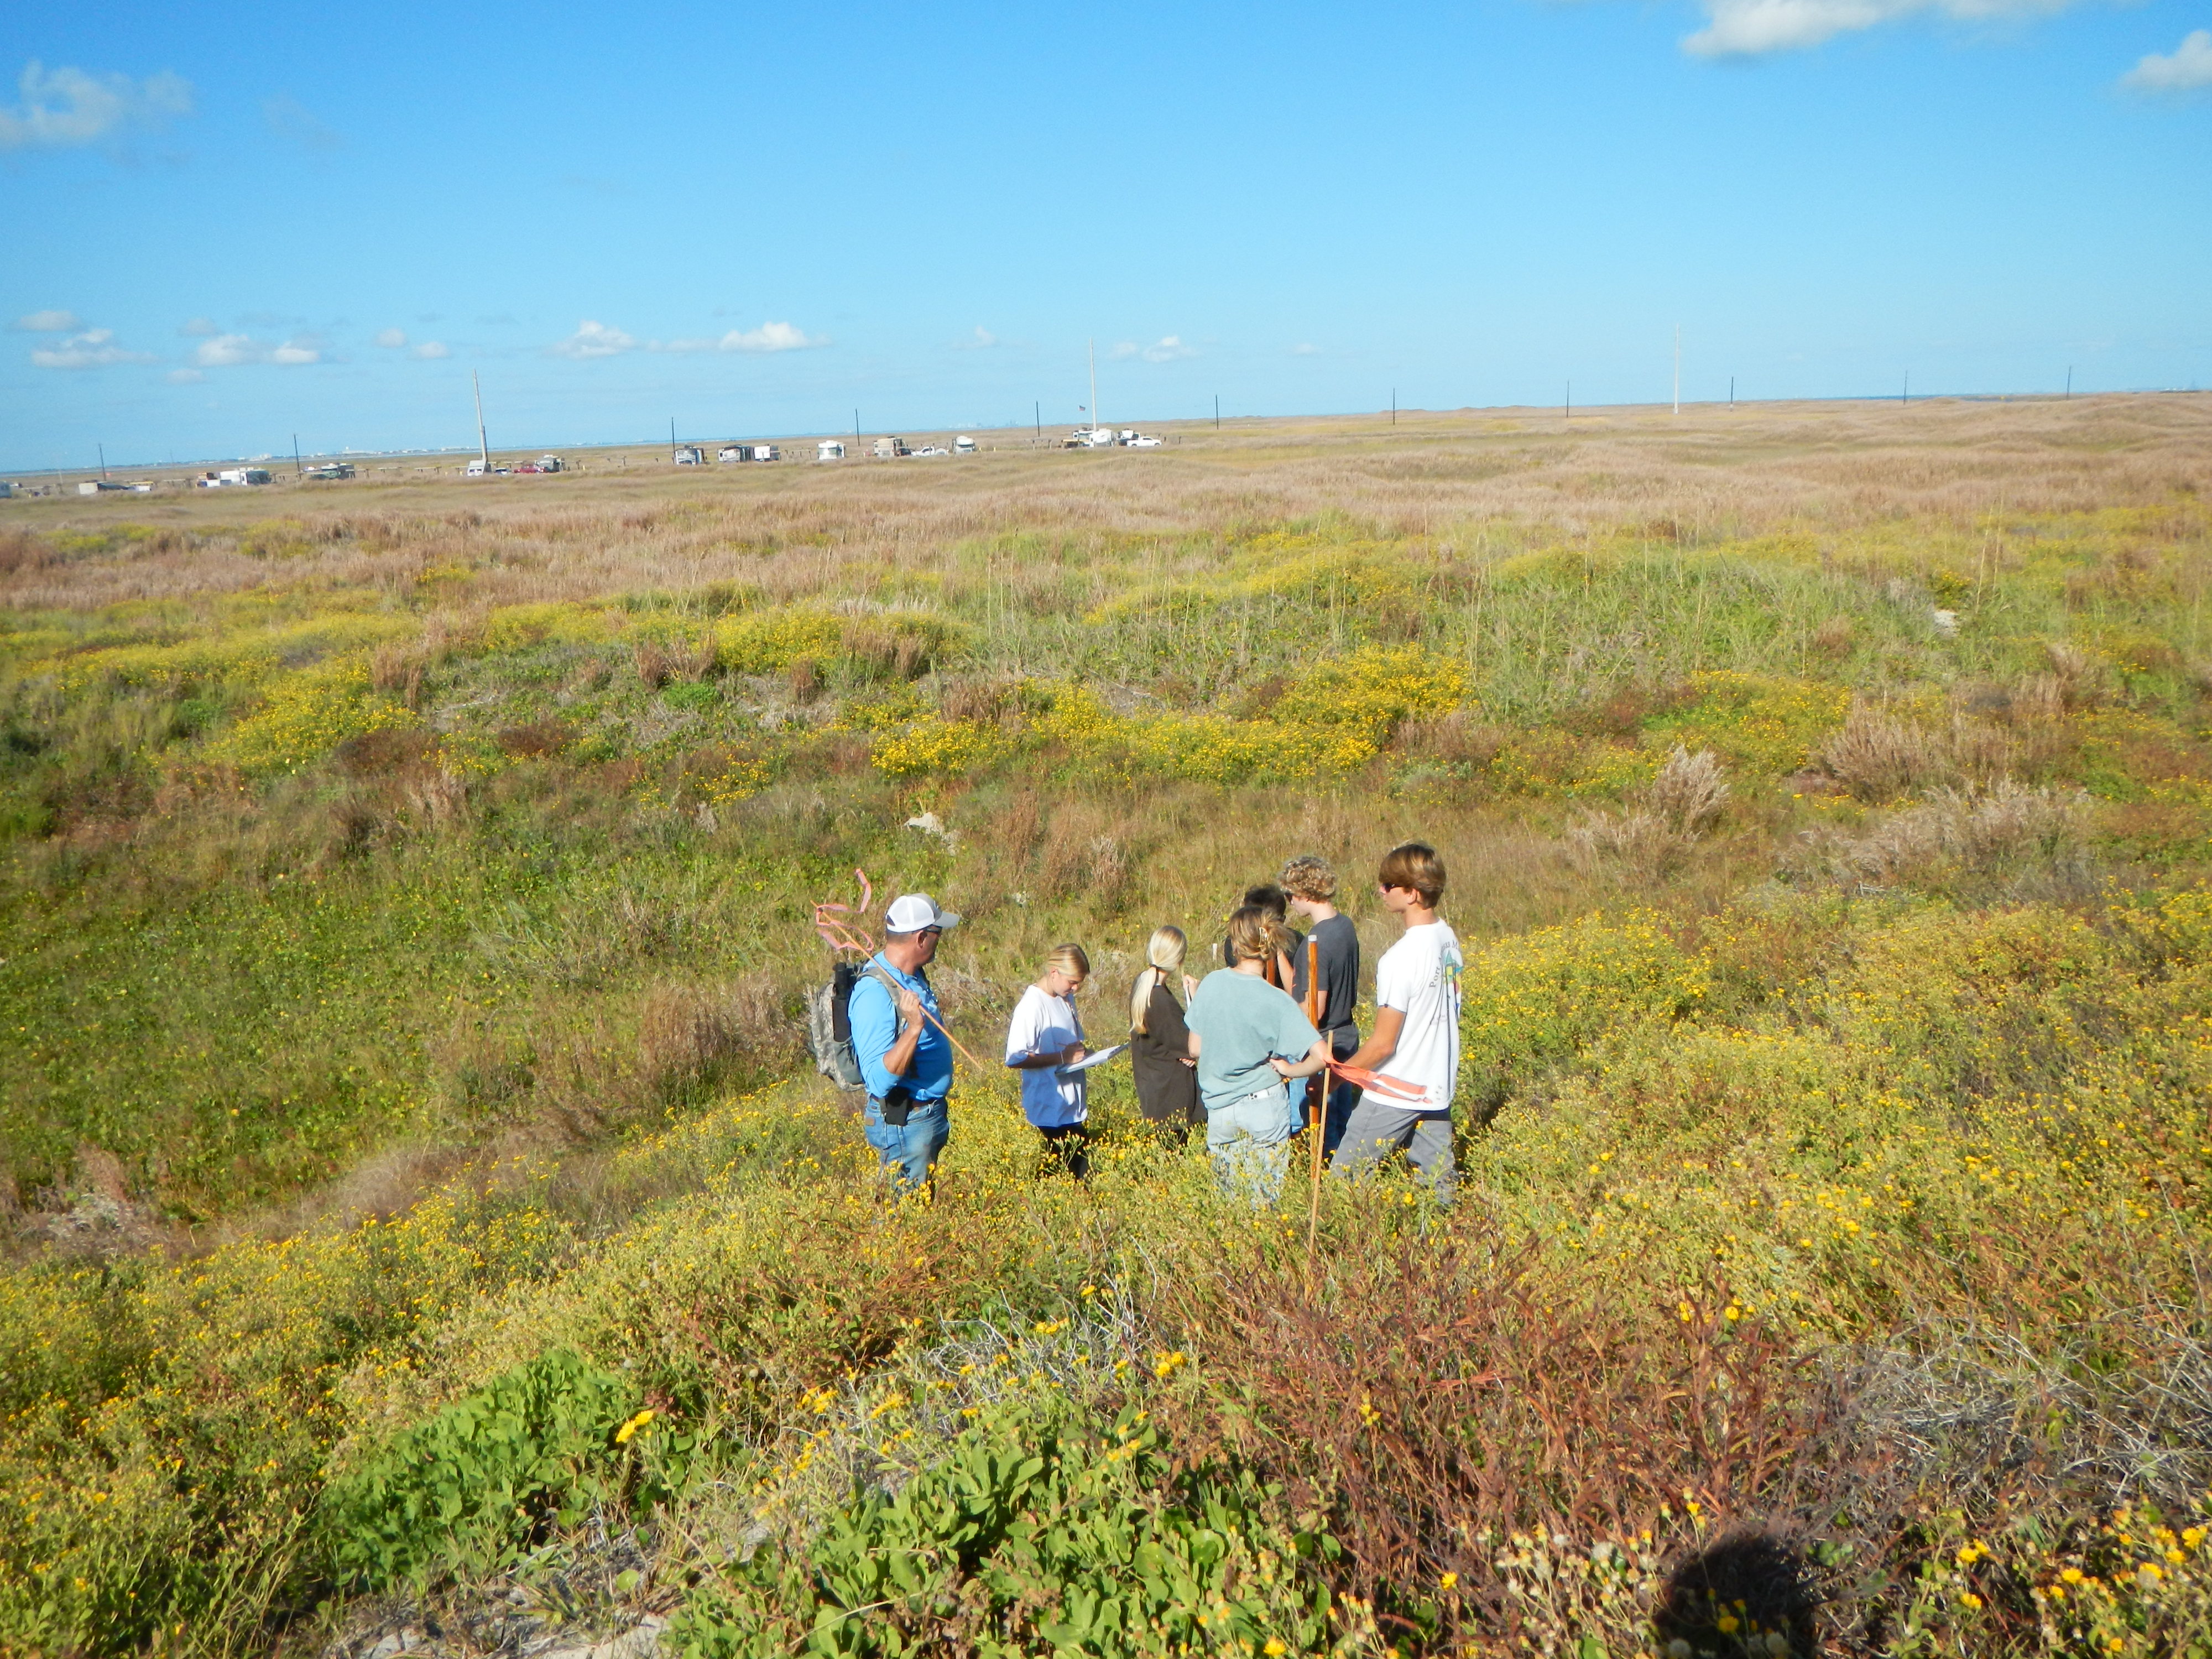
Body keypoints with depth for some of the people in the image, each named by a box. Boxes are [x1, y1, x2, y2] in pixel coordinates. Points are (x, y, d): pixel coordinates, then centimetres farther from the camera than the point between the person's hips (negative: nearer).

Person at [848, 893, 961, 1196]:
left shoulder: (914, 975, 5)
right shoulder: (875, 993, -25)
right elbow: (880, 1079, -31)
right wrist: (914, 1027, -39)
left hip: (933, 1114, 10)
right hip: (904, 1124, -9)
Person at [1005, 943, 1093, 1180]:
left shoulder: (1067, 999, 10)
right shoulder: (1032, 1005, -16)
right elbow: (1014, 1058, -22)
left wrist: (1083, 1053, 4)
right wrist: (1063, 1057, -23)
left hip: (1074, 1108, 8)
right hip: (1050, 1112, -8)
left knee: (1083, 1173, 10)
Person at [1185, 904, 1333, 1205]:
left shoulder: (1211, 983, -6)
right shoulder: (1275, 1001, -16)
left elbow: (1195, 1050, 3)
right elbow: (1321, 1056, -22)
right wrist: (1287, 1069, -5)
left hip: (1219, 1110, 3)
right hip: (1265, 1108, -3)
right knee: (1265, 1202, 9)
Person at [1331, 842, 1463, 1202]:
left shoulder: (1401, 959, -23)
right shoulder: (1448, 938, 2)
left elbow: (1382, 1044, -19)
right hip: (1439, 1087, 8)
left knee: (1342, 1179, 3)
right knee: (1440, 1182, 14)